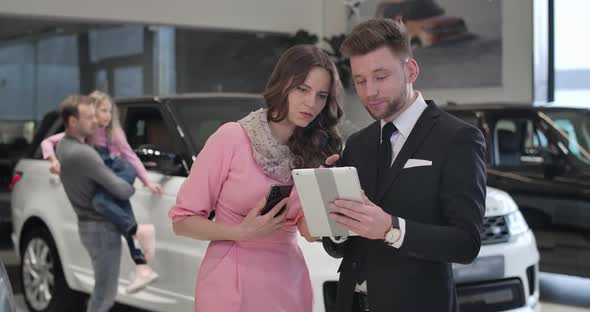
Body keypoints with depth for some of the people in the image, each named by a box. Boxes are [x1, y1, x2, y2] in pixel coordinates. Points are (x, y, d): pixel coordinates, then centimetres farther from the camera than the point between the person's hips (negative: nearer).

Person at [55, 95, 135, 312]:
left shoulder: (64, 145, 4)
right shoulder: (82, 154, -26)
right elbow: (120, 190, -23)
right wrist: (131, 188, -1)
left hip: (89, 224, 10)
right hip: (102, 228, -10)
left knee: (102, 290, 21)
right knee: (104, 293, -2)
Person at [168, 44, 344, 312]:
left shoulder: (314, 151, 3)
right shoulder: (232, 137, -12)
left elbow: (309, 230, -1)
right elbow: (182, 220, -9)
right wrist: (242, 232, -22)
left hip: (289, 284, 5)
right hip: (231, 285, -4)